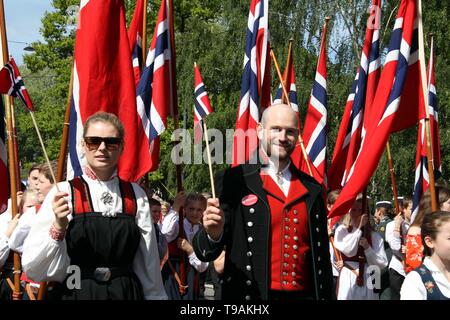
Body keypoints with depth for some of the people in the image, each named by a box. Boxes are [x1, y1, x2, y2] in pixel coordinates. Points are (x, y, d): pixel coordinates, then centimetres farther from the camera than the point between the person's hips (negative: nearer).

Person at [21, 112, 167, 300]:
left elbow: (148, 262, 3)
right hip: (76, 293, -2)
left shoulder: (136, 196, -2)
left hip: (127, 293, 2)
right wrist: (58, 227, -26)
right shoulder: (62, 193, -8)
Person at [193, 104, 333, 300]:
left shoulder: (312, 189, 8)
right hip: (250, 295, -3)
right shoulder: (232, 181, -4)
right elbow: (206, 253, -7)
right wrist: (214, 235, -27)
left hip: (303, 294, 3)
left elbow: (322, 258, 12)